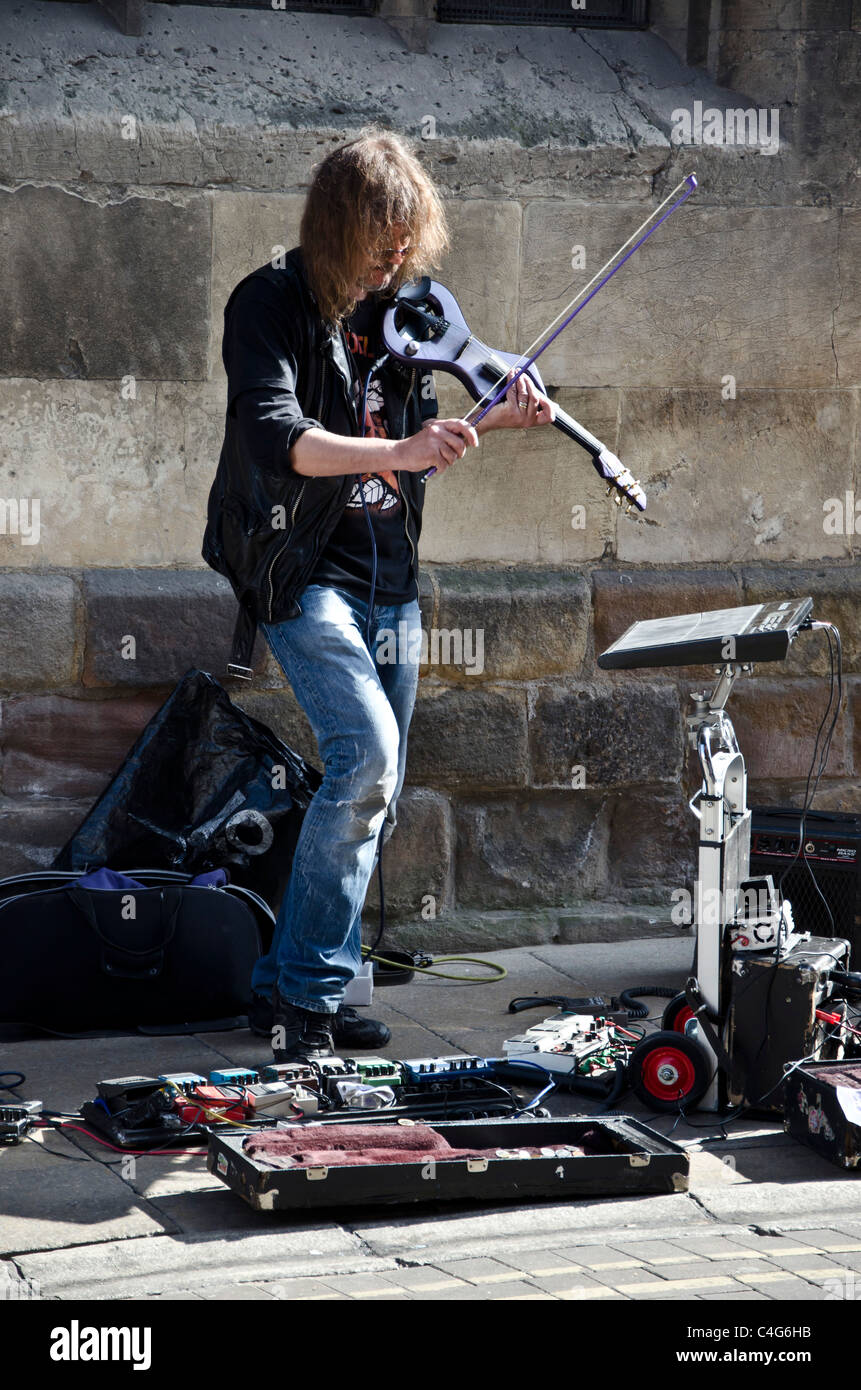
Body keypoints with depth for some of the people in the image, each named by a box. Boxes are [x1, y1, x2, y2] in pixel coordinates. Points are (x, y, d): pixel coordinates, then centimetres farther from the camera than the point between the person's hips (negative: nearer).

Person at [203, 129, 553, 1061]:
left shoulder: (398, 308, 11)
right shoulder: (271, 304, -11)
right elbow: (278, 437, -25)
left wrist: (491, 422, 1)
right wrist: (399, 452, -38)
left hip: (389, 579, 8)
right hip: (303, 574, -8)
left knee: (375, 791, 8)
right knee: (365, 751, -22)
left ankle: (287, 986, 19)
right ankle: (305, 995, -13)